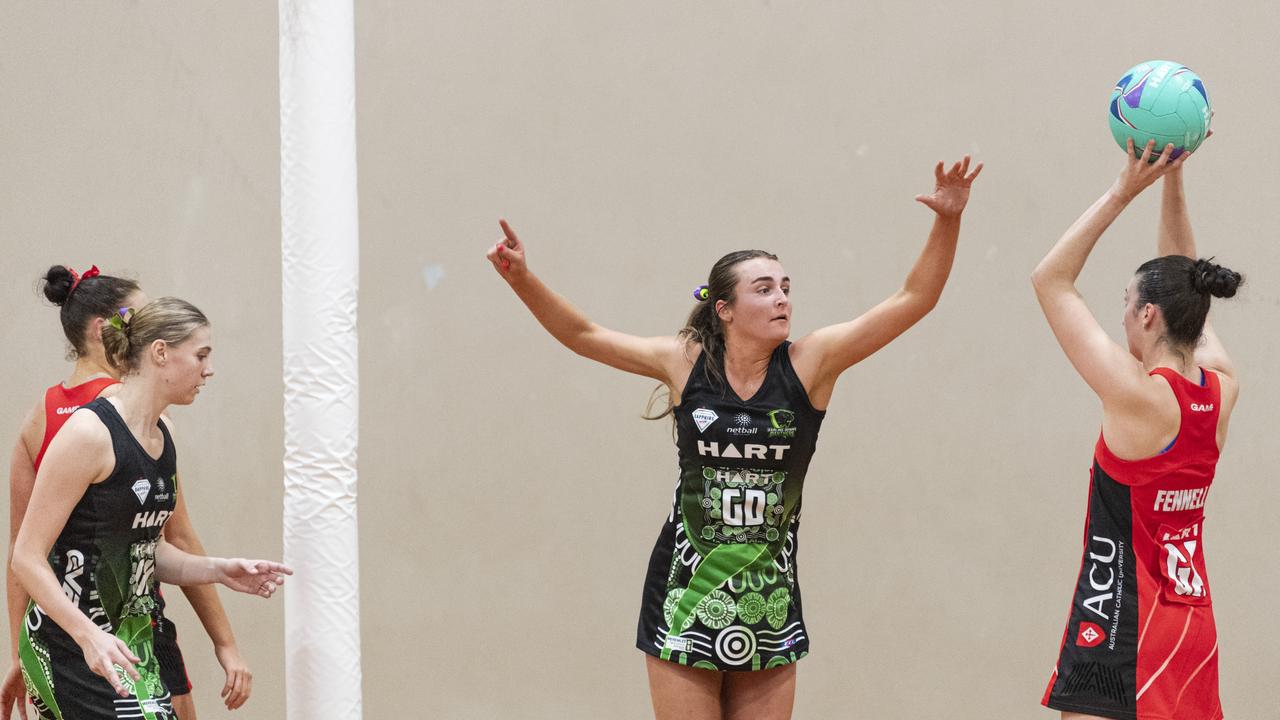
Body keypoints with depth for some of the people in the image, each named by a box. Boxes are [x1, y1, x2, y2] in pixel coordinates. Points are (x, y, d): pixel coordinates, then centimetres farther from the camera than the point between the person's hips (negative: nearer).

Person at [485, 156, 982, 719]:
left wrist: (947, 222, -19)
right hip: (686, 592, -1)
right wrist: (524, 280, -10)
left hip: (770, 602, 1)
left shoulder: (809, 365, -4)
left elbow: (912, 302, -8)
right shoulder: (686, 363, -2)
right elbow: (582, 335, 3)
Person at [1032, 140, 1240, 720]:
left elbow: (1051, 281, -10)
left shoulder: (1138, 396, -16)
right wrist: (1172, 182, 14)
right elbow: (1180, 290, 18)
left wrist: (1123, 192, -9)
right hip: (1192, 621, 8)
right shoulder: (1220, 389, 3)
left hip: (1122, 628, -8)